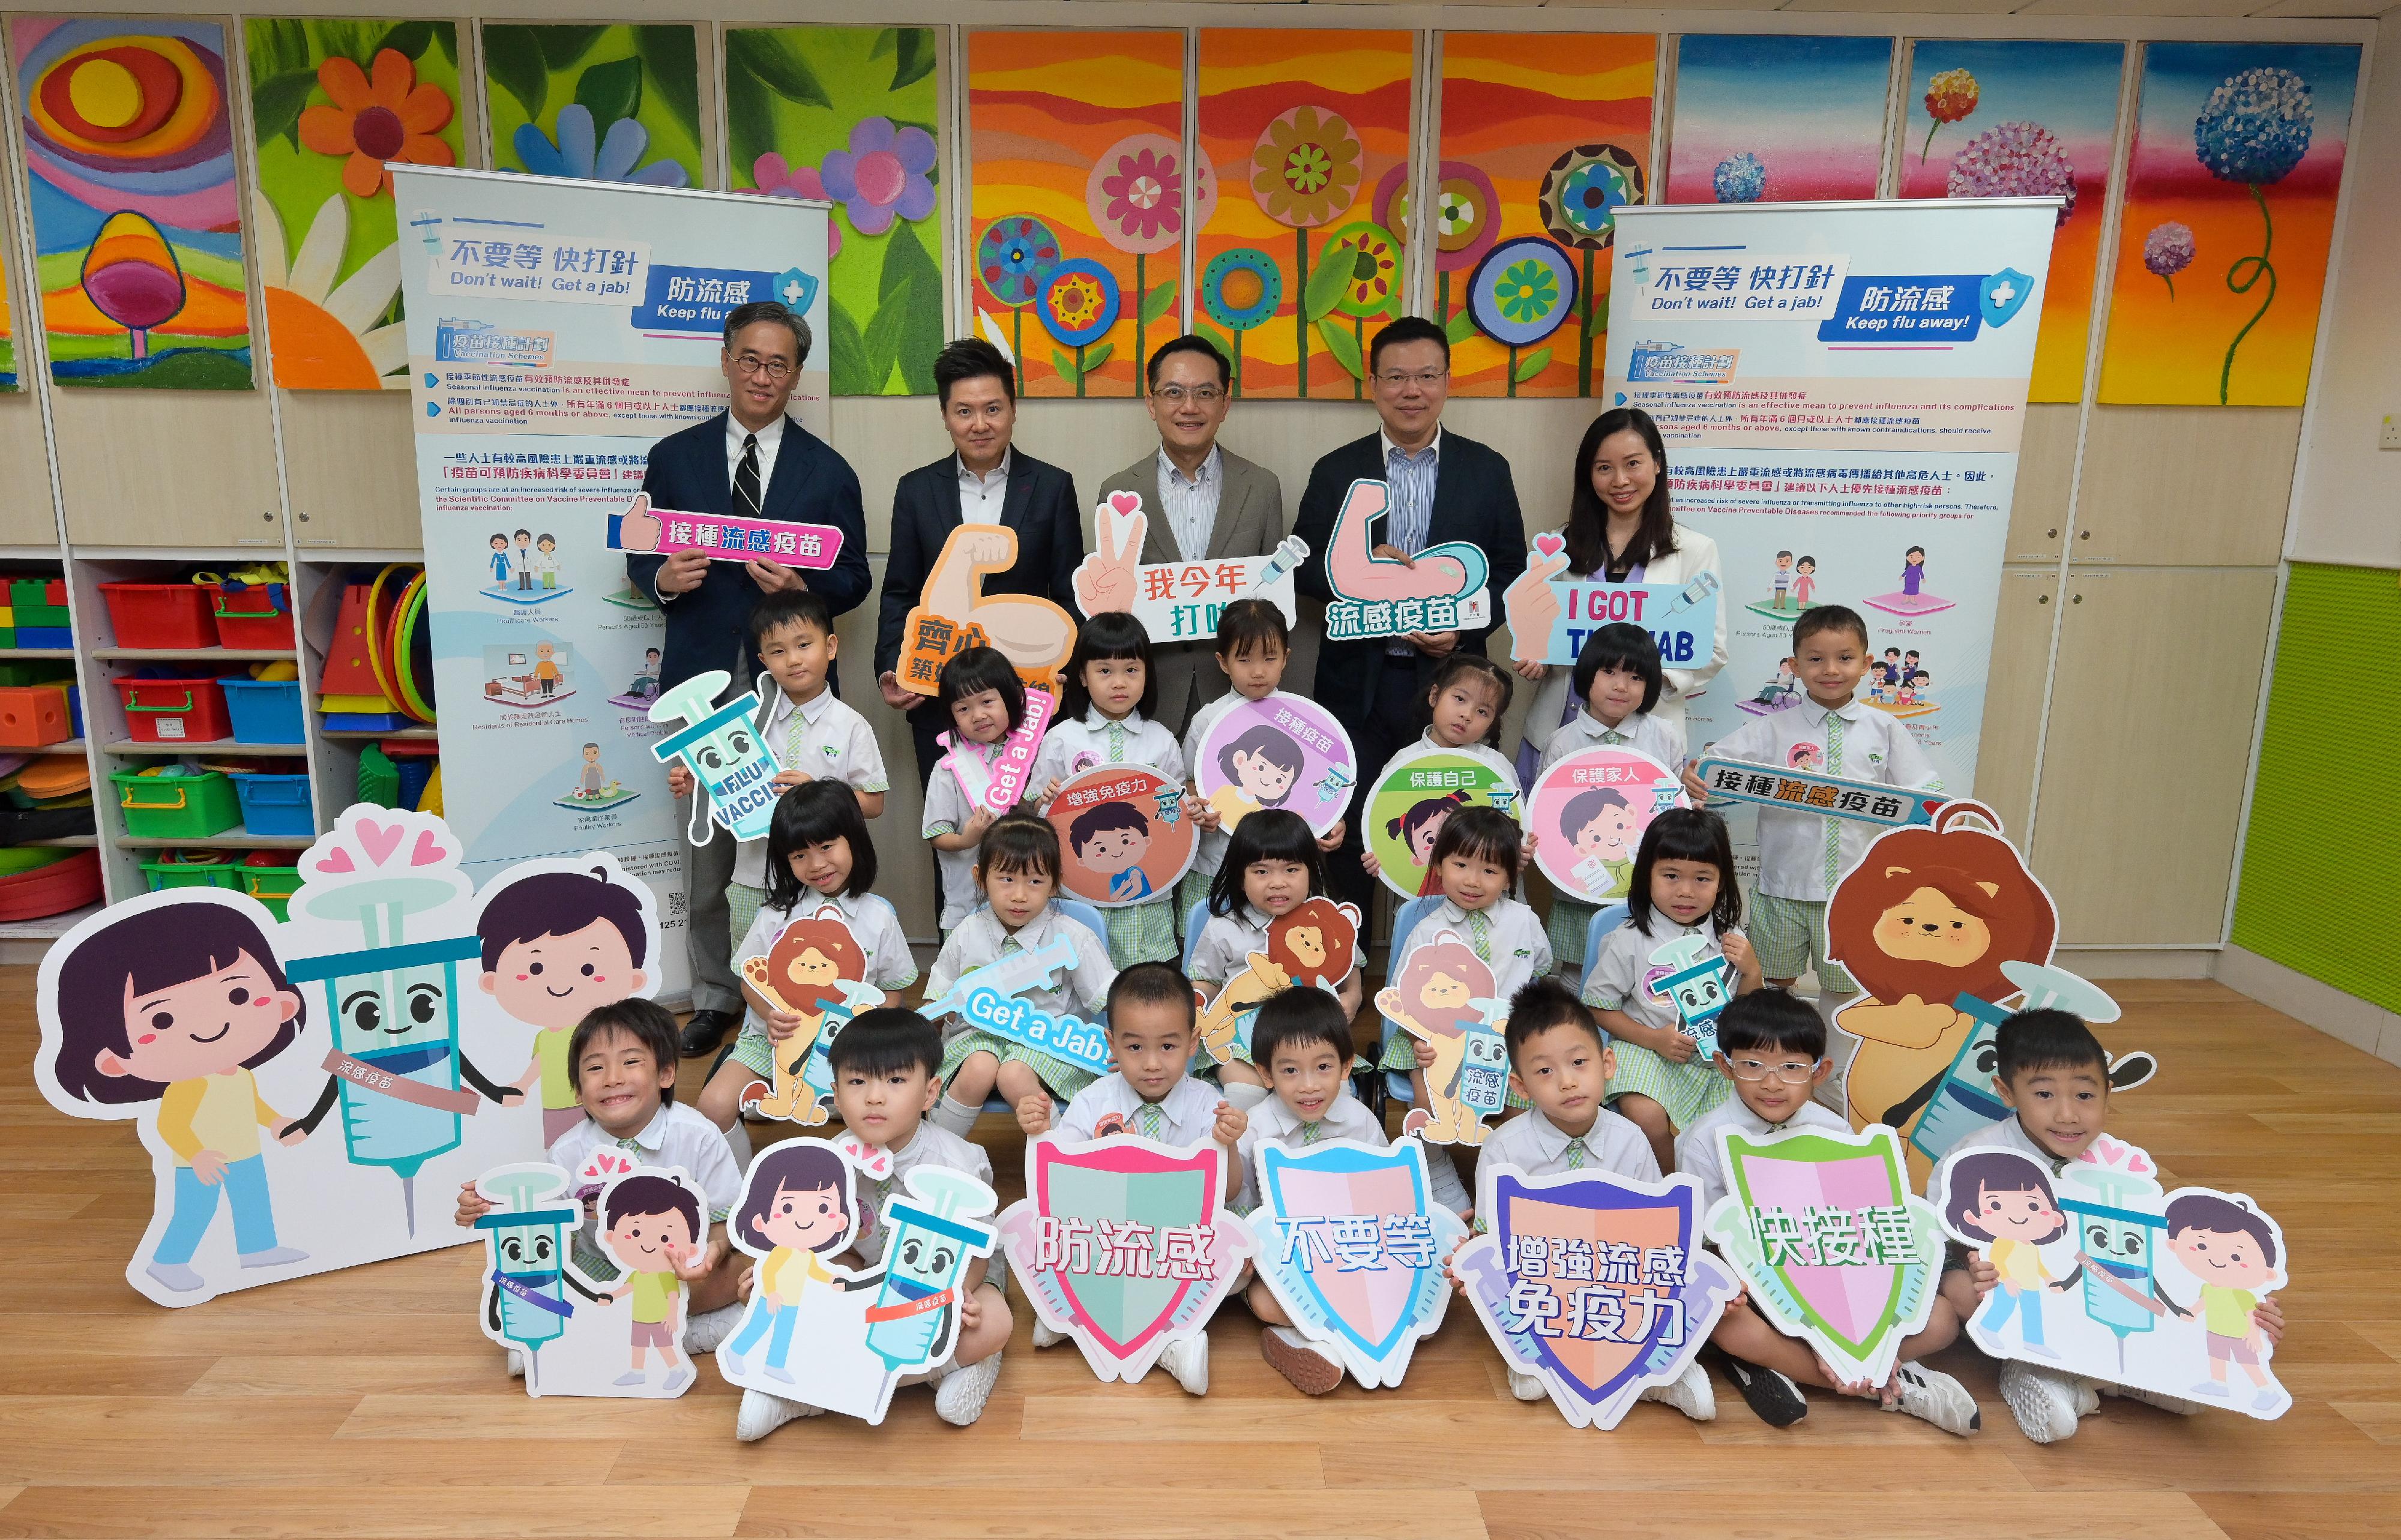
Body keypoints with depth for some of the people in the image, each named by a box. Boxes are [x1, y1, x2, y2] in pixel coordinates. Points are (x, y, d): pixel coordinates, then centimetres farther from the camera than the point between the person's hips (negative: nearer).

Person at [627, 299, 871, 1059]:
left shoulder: (827, 470, 6)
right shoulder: (674, 457, 9)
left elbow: (853, 577, 6)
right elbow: (641, 557, 12)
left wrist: (802, 589, -15)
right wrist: (662, 577, -11)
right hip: (703, 679, 1)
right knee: (706, 846, 7)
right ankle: (715, 996, 21)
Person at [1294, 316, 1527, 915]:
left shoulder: (1487, 471, 5)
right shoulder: (1336, 471, 4)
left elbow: (1511, 572, 6)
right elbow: (1303, 568, 4)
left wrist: (1464, 628, -11)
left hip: (1449, 681, 0)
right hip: (1357, 686, 0)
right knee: (1350, 836, 8)